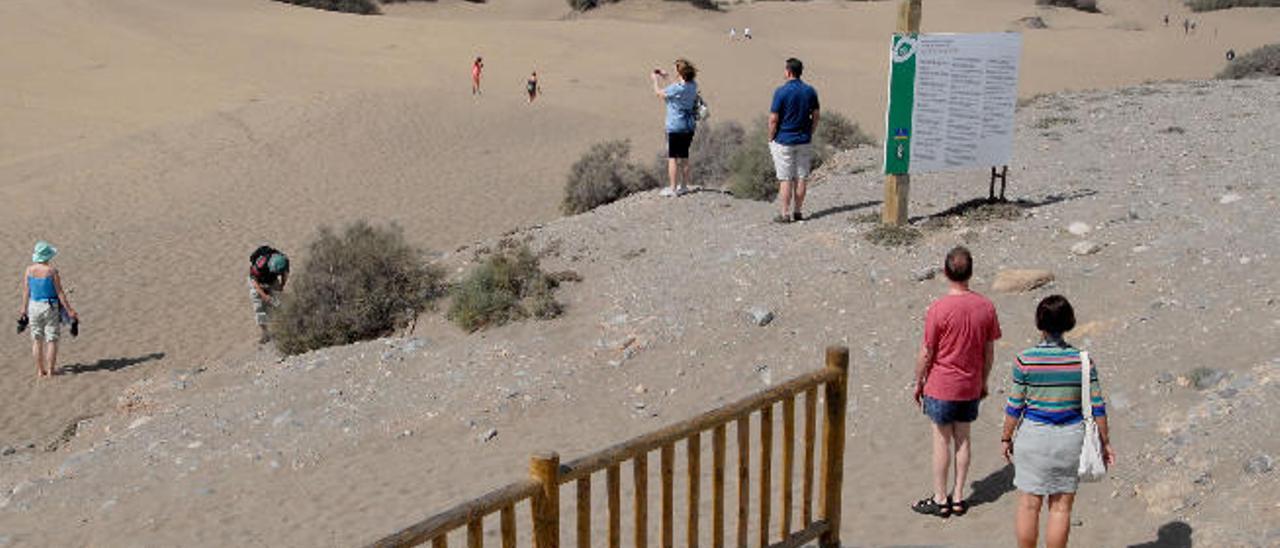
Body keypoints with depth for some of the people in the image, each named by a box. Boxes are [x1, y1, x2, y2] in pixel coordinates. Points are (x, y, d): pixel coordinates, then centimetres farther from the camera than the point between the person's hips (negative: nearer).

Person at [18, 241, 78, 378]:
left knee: (36, 339, 13)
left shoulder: (28, 271, -3)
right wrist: (69, 310, -5)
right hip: (50, 307, -4)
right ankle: (50, 370, 9)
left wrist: (24, 309, 15)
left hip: (33, 306, 4)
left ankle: (40, 370, 19)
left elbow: (26, 292, 2)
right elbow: (60, 293, -12)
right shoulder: (52, 271, -15)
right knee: (52, 339, 6)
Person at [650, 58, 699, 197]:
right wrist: (665, 77, 26)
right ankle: (684, 186, 23)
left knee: (672, 158, 0)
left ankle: (673, 189, 2)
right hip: (689, 127, 7)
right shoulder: (693, 86, 3)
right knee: (684, 157, 16)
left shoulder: (677, 88, -20)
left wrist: (655, 79, 10)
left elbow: (659, 93, -6)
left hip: (675, 127, -7)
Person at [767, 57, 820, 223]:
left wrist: (771, 139, 0)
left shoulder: (781, 91, -13)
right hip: (804, 141, 4)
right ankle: (798, 211, 15)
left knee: (785, 179, 0)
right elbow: (815, 116, 8)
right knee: (801, 178, 10)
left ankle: (785, 214, 2)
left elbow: (773, 119, -12)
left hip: (784, 141, -4)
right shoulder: (810, 91, 2)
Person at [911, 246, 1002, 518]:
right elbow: (989, 351, 3)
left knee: (942, 441, 7)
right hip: (971, 386, 4)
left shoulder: (938, 309, -19)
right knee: (962, 439, 15)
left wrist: (918, 382, 2)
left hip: (940, 386, -4)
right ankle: (958, 498, 24)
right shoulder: (986, 307, -6)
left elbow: (926, 353, -13)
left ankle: (940, 500, 17)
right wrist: (983, 381, 16)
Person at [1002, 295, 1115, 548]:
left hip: (1033, 437, -2)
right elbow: (1097, 406, -2)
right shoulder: (1082, 360, -7)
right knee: (1061, 507, 12)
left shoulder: (1026, 359, -13)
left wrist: (1006, 438, 5)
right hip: (1071, 438, 2)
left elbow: (1014, 406, -8)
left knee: (1029, 505, 11)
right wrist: (1105, 441, 9)